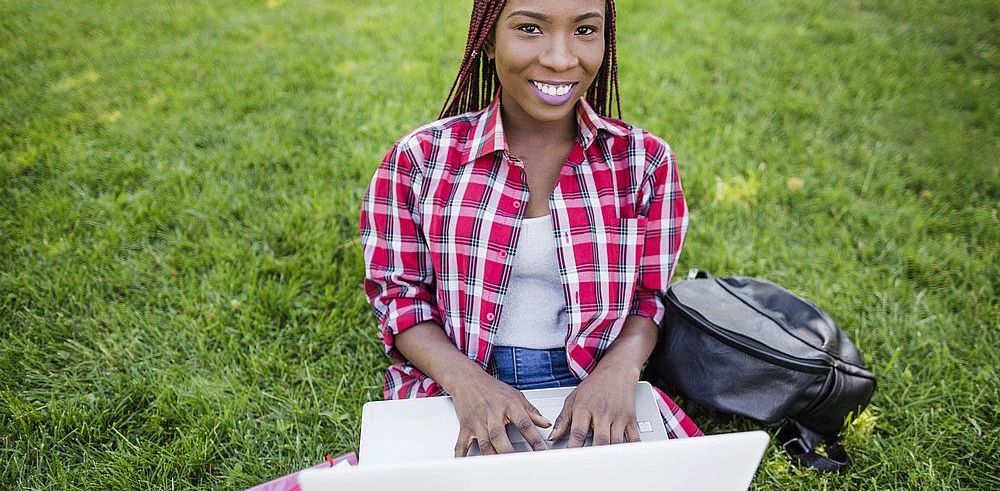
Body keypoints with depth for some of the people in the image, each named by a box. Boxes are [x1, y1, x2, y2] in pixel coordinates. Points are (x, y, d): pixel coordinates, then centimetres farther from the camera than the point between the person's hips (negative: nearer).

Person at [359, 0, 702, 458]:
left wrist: (618, 371, -17)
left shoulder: (644, 160, 0)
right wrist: (466, 380, -18)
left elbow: (649, 296, 4)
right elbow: (399, 294, 0)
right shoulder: (421, 158, -4)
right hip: (452, 396, -1)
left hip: (590, 392, 2)